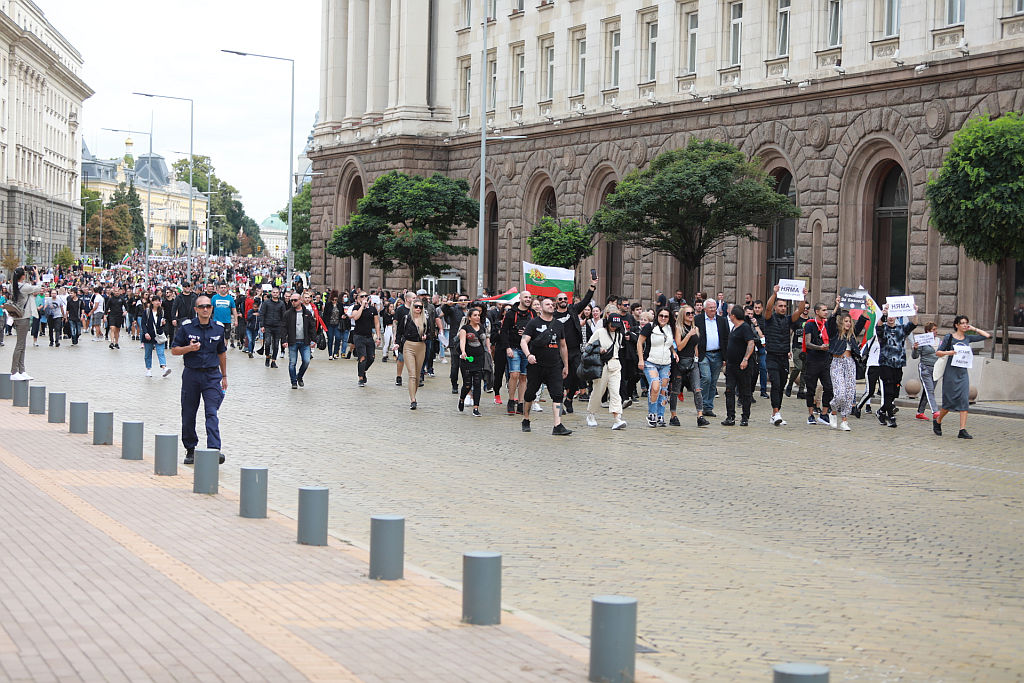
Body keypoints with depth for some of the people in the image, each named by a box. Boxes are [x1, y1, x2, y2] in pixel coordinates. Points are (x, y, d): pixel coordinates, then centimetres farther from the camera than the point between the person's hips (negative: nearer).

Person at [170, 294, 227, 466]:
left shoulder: (218, 329, 5)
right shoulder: (186, 327, -3)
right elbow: (174, 350, 0)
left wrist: (224, 376, 19)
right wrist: (189, 348, -19)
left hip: (212, 376, 0)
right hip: (191, 375, 0)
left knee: (212, 413, -12)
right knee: (188, 415, 6)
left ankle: (214, 450, -20)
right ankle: (190, 449, 21)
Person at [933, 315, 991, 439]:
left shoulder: (968, 338, 9)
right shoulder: (949, 337, -1)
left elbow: (988, 336, 12)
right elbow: (937, 352, 0)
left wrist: (974, 329, 8)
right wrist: (948, 352, -17)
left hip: (963, 373, 4)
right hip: (951, 372, -4)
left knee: (964, 400, -7)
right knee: (950, 401, 0)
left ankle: (962, 430, -9)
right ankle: (937, 421, 26)